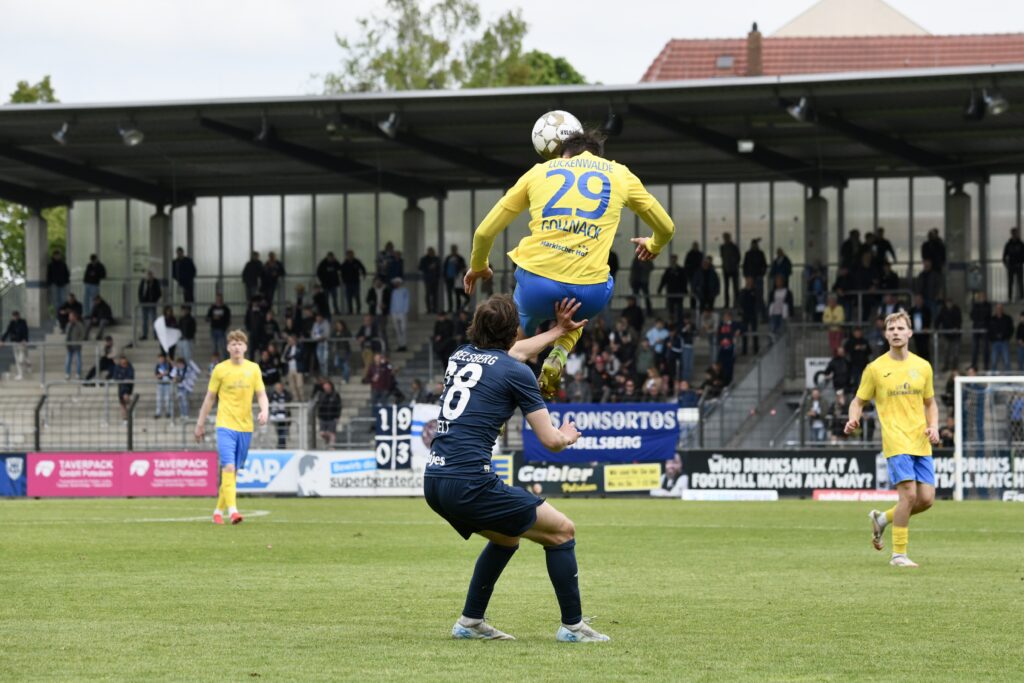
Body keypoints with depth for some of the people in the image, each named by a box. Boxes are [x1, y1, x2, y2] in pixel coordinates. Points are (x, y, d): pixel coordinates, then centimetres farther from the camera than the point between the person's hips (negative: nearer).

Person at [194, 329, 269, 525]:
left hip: (245, 427, 3)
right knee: (228, 467, -17)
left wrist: (265, 410, -16)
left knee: (234, 471, 8)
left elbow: (261, 394, 6)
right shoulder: (220, 369, 1)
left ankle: (219, 510, 21)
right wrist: (201, 423, 8)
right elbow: (210, 398, 7)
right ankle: (232, 510, -25)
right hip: (225, 425, -3)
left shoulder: (253, 369, 7)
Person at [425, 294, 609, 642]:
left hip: (434, 482, 8)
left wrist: (557, 331, 48)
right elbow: (550, 440, -1)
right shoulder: (516, 373, -4)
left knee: (506, 538, 31)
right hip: (470, 481, -8)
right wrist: (568, 436, 22)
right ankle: (572, 625, 10)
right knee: (561, 531, 8)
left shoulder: (461, 355, 17)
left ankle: (470, 623, 28)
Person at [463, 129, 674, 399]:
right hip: (590, 293, -1)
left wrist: (478, 266, 41)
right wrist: (653, 246, 52)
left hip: (536, 283, 1)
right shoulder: (620, 174, 19)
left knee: (521, 322, 38)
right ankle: (557, 358, 12)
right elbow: (666, 227, 28)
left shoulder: (538, 171, 19)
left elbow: (484, 232, 21)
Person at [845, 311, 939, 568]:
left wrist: (934, 427, 2)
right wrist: (853, 419, -15)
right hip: (896, 440, -5)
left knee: (926, 498, -1)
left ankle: (882, 519, 25)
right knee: (909, 494, -16)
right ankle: (898, 554, -5)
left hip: (921, 442, 5)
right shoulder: (875, 368, 1)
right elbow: (858, 401, 7)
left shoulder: (923, 366, 11)